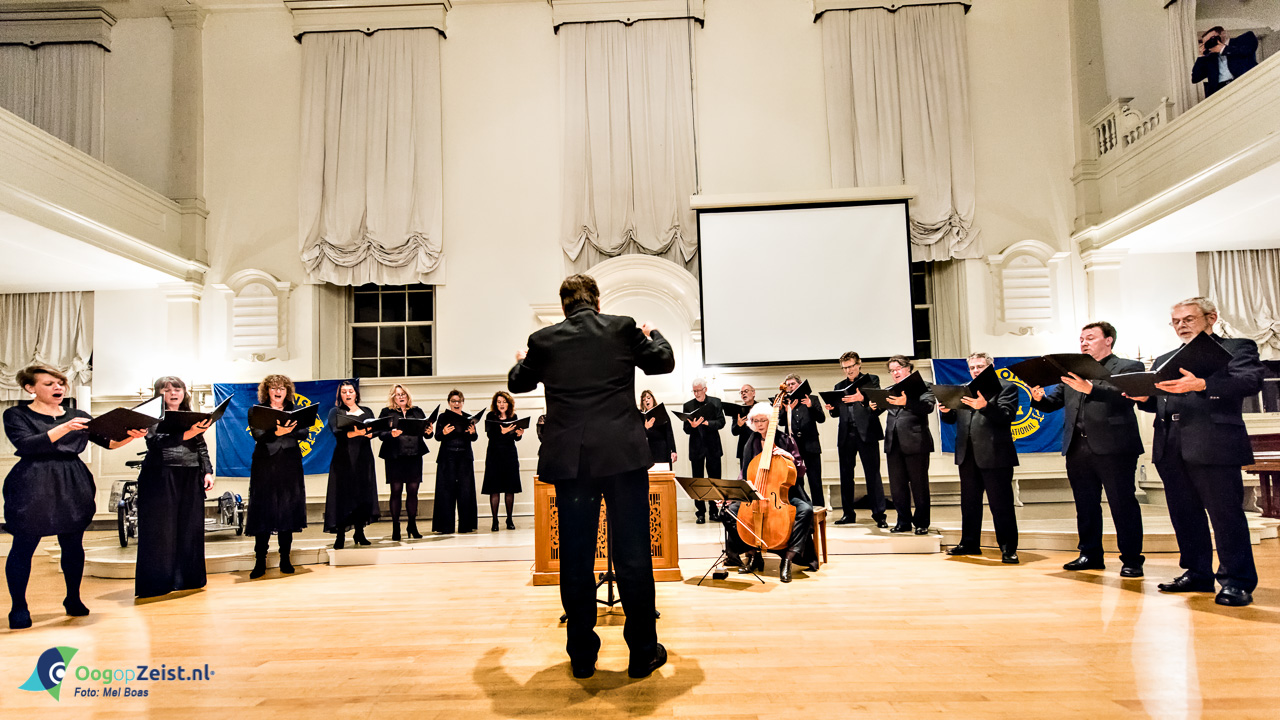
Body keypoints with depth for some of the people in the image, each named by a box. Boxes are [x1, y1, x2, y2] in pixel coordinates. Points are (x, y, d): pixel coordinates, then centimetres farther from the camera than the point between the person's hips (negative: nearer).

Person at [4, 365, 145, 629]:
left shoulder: (78, 416, 13)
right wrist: (64, 429, -23)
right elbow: (26, 444, -13)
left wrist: (130, 436, -14)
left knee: (73, 545, 7)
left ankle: (73, 599, 20)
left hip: (74, 487, 4)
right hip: (33, 488, -3)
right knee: (23, 547, 1)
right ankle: (18, 607, 13)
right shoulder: (16, 415, 3)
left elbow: (108, 442, 6)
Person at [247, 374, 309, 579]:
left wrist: (287, 431, -19)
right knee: (263, 511, -2)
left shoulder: (294, 411, 11)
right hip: (265, 466, -2)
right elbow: (258, 435, -11)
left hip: (290, 467, 2)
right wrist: (277, 432, -30)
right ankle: (260, 562, 5)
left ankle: (285, 560, 13)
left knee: (287, 511, 4)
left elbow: (304, 432, -1)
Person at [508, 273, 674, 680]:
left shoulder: (543, 340, 4)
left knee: (576, 557, 10)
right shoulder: (623, 328, 1)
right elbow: (663, 362, 12)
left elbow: (517, 383, 20)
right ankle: (643, 653, 16)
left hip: (570, 460, 1)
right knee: (633, 555, 6)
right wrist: (652, 335, 32)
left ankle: (582, 656, 21)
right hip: (623, 455, -1)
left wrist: (522, 360, 42)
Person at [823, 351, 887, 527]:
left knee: (873, 475, -6)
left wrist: (862, 399, -28)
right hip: (846, 435, 5)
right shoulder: (839, 386, 19)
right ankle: (848, 514, 14)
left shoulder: (871, 380, 7)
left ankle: (879, 514, -1)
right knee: (846, 475, 6)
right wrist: (831, 409, -5)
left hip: (866, 433, -4)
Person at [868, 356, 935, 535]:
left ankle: (921, 523, 14)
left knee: (919, 485, 3)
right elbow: (879, 408, 9)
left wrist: (907, 402, -33)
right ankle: (904, 522, 19)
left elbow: (928, 406, -16)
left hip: (916, 443, -5)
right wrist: (873, 406, -15)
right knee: (897, 486, 8)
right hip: (894, 444, 5)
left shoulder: (922, 386, 1)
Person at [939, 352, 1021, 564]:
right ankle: (969, 543, 24)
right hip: (967, 456, 6)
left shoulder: (1006, 387, 0)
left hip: (995, 456, -6)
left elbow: (1006, 416, -15)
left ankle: (1008, 549, 5)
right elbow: (951, 419, 14)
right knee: (969, 503, 14)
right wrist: (946, 411, -10)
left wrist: (984, 406, -32)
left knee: (1001, 504, -2)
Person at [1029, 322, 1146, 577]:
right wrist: (1039, 397, -9)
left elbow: (1124, 395, -17)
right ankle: (1090, 554, 23)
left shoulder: (1129, 367, 1)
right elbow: (1052, 403, 12)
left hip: (1113, 447, -5)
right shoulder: (1071, 374, 17)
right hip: (1077, 448, 6)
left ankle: (1131, 559, 11)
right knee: (1085, 505, 12)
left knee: (1122, 504, 1)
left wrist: (1090, 388, -29)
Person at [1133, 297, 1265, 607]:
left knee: (1225, 514, -3)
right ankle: (1198, 574, 22)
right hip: (1170, 449, 6)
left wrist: (1200, 384, -31)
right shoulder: (1164, 360, 22)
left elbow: (1251, 381, -15)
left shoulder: (1238, 348, 4)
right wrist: (1142, 396, -4)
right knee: (1185, 515, 11)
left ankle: (1237, 581, 7)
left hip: (1214, 445, -6)